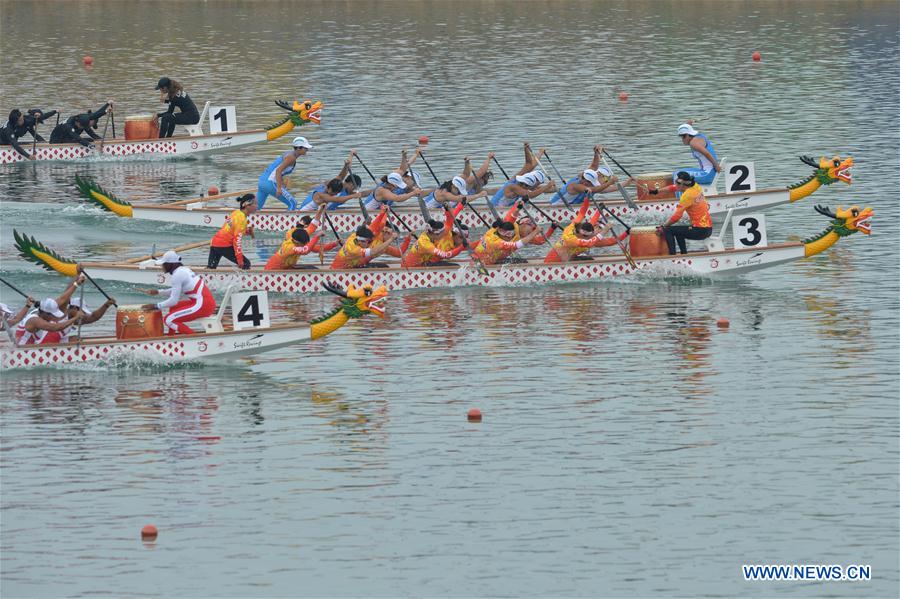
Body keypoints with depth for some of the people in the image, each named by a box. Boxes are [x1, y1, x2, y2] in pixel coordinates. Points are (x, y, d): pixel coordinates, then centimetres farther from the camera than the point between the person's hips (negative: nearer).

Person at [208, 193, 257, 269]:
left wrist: (248, 230, 6)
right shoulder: (241, 218, -14)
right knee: (246, 264, -2)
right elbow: (238, 239, -20)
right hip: (224, 246, -9)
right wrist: (240, 259, -20)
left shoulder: (237, 213, 11)